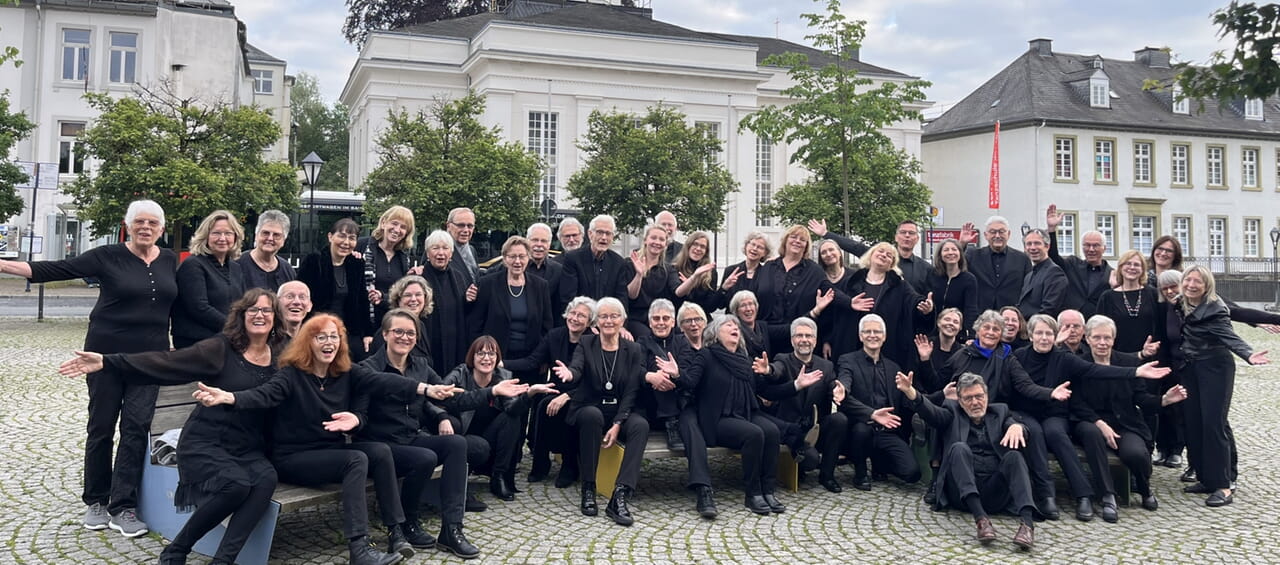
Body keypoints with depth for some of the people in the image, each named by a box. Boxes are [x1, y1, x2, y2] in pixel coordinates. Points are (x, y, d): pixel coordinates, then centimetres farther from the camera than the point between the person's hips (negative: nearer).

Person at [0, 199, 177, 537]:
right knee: (101, 425, 6)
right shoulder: (108, 256, -5)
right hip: (108, 352, -2)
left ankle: (123, 507, 0)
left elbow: (177, 303, 16)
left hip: (149, 356, 2)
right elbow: (56, 270, -9)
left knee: (136, 427, -3)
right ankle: (96, 502, 19)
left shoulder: (169, 261, 6)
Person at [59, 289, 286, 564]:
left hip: (249, 449, 3)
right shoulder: (219, 349, -5)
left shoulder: (279, 358, 6)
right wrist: (107, 363, -19)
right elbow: (163, 363, -12)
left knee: (266, 479, -30)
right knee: (236, 484, -32)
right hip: (203, 443, -3)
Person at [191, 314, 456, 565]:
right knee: (356, 460, -28)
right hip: (292, 458, -5)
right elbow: (263, 394, -29)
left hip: (332, 451, 6)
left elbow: (383, 381, -12)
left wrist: (427, 389, -26)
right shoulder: (292, 374, -12)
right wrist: (227, 397, -51)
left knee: (381, 451, -19)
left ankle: (395, 530, -17)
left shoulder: (346, 373, 1)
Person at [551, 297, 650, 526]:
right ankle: (588, 490, -25)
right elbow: (576, 368, -19)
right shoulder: (586, 344, 2)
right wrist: (569, 374, -45)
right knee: (592, 415, -36)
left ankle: (620, 496, -36)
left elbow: (632, 391, -3)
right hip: (588, 409, -1)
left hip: (620, 413, 1)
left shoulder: (633, 350, 4)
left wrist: (617, 424, -17)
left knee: (641, 425, -31)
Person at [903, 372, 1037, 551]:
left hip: (995, 490, 2)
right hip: (962, 491, -1)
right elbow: (931, 412, -7)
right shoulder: (952, 411, 14)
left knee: (1014, 455, -22)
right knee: (959, 448, -26)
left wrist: (1016, 426, -25)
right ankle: (980, 518, -40)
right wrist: (911, 392, -27)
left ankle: (1027, 521, -38)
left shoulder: (999, 411, 20)